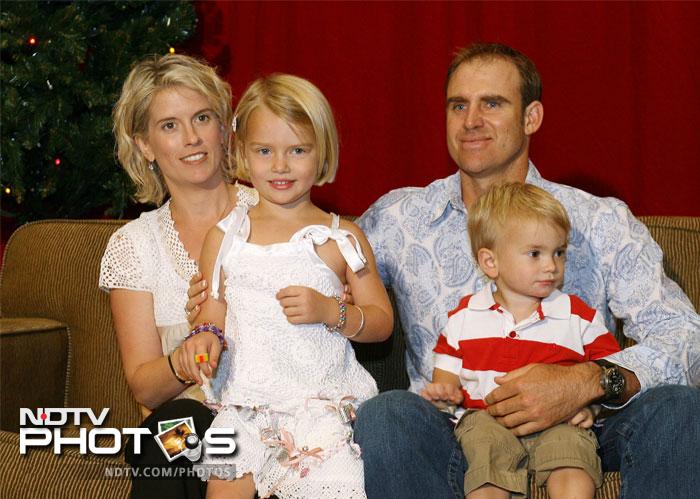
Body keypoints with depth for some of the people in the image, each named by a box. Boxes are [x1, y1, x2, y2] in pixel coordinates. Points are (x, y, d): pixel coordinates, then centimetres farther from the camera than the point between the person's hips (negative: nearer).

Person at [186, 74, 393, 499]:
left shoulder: (341, 238, 5)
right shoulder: (224, 237, 11)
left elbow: (382, 322, 7)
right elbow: (213, 310, 17)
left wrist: (330, 311, -11)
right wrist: (206, 336, -6)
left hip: (323, 401, -1)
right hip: (245, 403, 2)